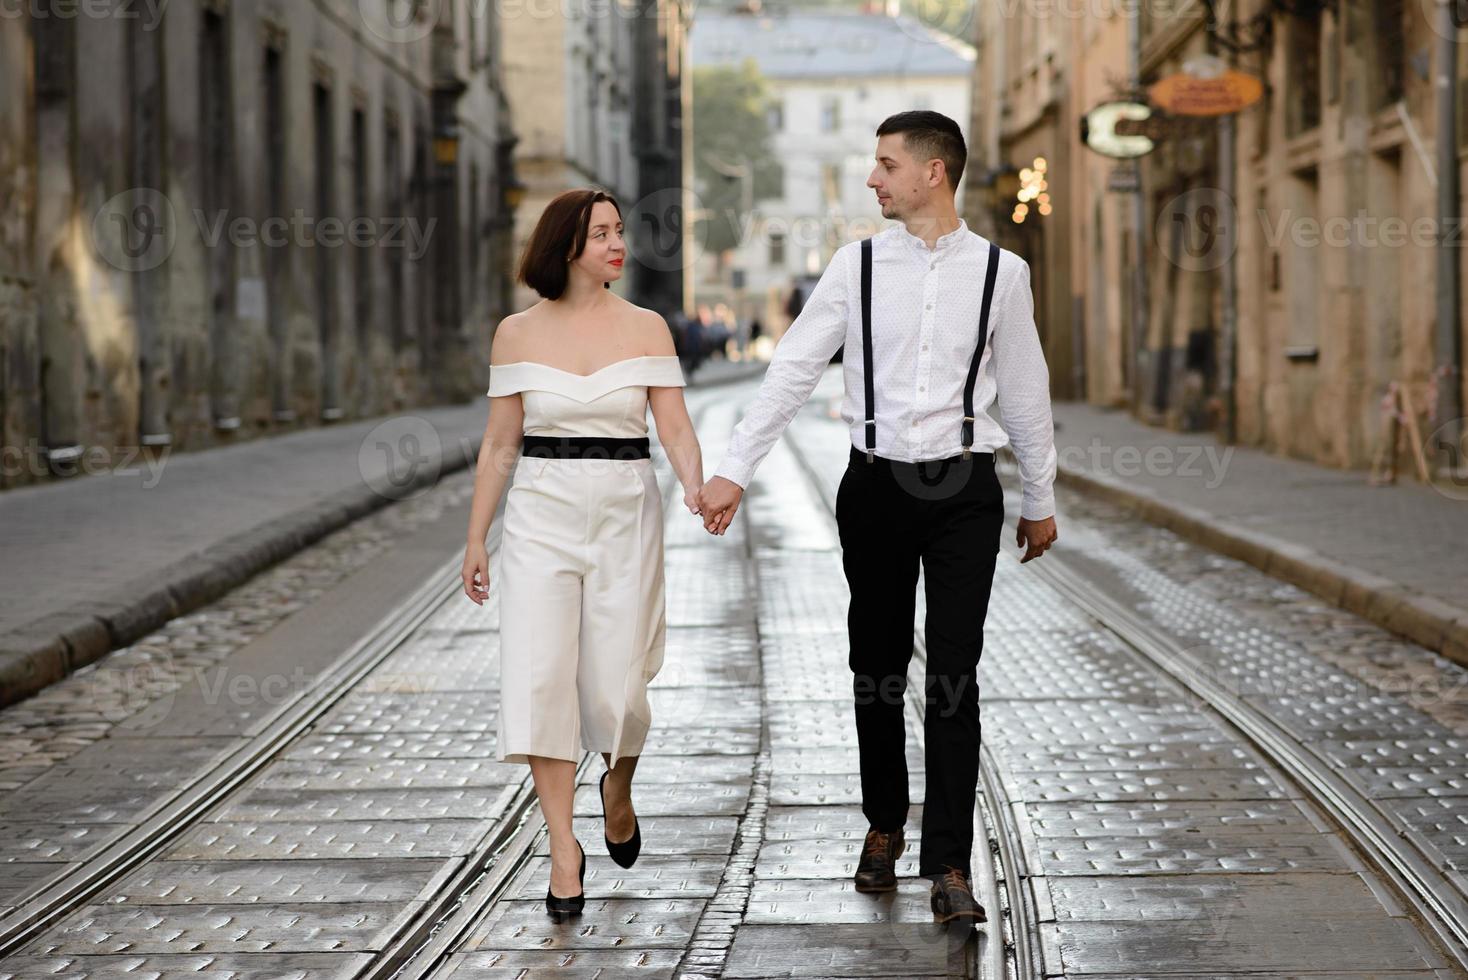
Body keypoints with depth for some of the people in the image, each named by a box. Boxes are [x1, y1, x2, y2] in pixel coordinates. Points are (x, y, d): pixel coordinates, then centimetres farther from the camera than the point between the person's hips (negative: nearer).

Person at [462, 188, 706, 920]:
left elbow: (676, 429, -3)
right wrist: (476, 539, 6)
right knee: (539, 680, -10)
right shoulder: (518, 333, 3)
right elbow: (499, 443, 7)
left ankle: (618, 789, 34)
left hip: (624, 520, 0)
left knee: (616, 690, 0)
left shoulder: (645, 328, 2)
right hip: (540, 520, 0)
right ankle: (564, 851, -2)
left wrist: (696, 489, -22)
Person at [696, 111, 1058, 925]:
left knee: (954, 675, -5)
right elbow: (792, 369, -3)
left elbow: (1024, 390, 9)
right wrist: (733, 471, -10)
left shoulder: (1000, 271, 1)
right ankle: (884, 827, 29)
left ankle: (949, 865, -2)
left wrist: (1041, 499, 15)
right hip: (876, 485, 1)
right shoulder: (858, 264, 1)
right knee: (877, 670, 10)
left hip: (964, 491, -1)